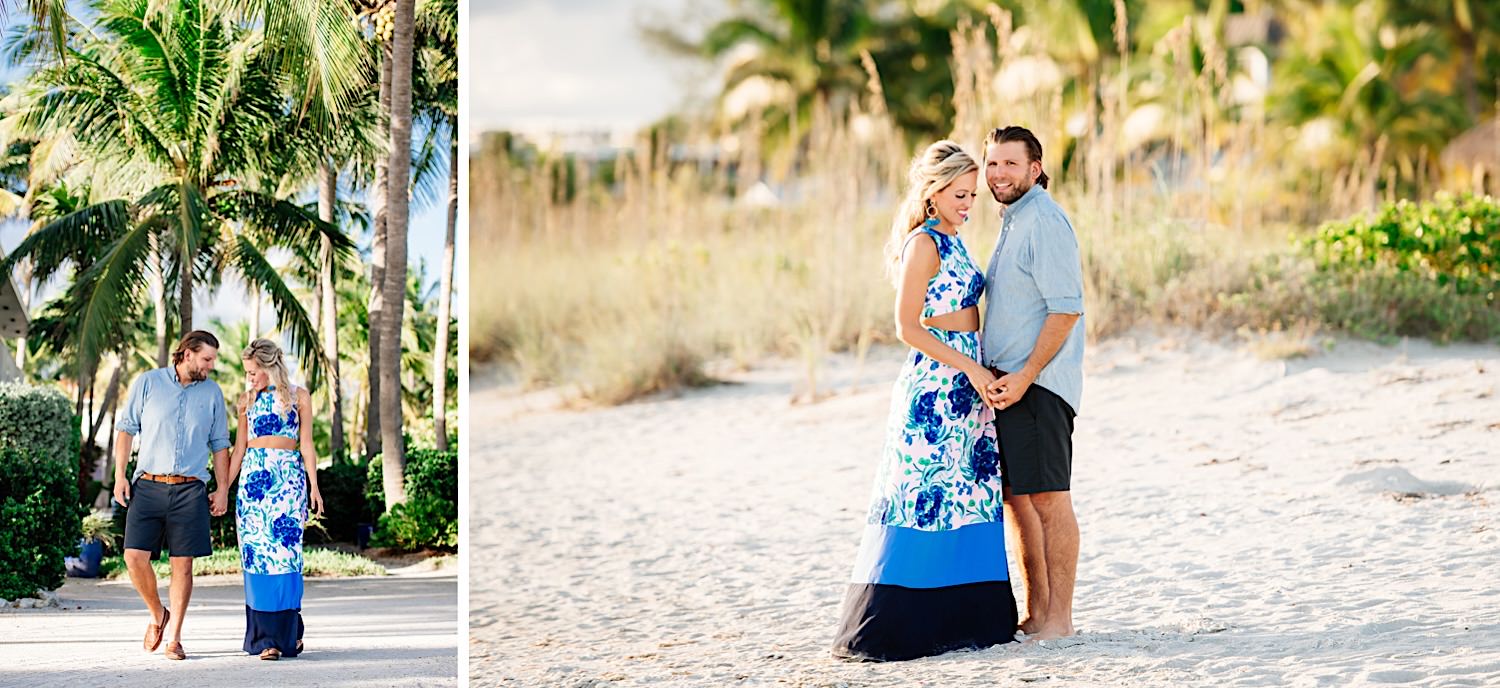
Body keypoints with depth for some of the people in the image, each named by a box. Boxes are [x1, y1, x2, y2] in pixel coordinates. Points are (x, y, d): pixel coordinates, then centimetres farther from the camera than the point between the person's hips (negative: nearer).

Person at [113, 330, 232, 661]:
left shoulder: (212, 392, 11)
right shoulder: (147, 383, 6)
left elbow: (220, 445, 15)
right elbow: (126, 428, 8)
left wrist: (222, 490, 7)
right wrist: (120, 475, -1)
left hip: (190, 490, 1)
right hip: (148, 485, -1)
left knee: (183, 564, -2)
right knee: (135, 556, -10)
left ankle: (174, 639, 4)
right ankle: (157, 615, 15)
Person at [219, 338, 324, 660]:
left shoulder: (298, 396, 5)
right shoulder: (247, 400, 12)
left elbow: (306, 443, 5)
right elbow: (239, 447, 14)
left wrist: (313, 486, 0)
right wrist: (224, 488, 10)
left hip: (289, 478, -3)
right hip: (253, 477, 3)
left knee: (284, 552, -10)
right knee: (257, 553, -3)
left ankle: (288, 630, -2)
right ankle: (266, 636, -1)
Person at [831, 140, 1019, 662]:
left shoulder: (952, 242, 16)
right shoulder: (923, 243, -11)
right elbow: (908, 326, -16)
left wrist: (982, 374, 15)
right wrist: (971, 368, -17)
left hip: (966, 383, 9)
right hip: (933, 387, -9)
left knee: (970, 497, 7)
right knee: (926, 498, -8)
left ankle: (963, 617, 10)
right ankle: (891, 625, -5)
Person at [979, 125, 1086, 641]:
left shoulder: (1045, 222, -13)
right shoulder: (1014, 222, 18)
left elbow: (1067, 309, -19)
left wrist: (1024, 377, -21)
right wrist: (998, 375, 16)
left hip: (1038, 384, -10)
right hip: (1007, 380, 10)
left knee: (1048, 498, -7)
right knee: (1016, 498, 12)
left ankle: (1058, 618, -4)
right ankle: (1035, 613, 19)